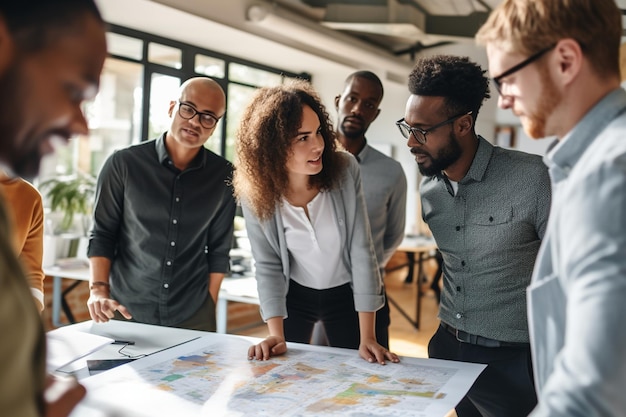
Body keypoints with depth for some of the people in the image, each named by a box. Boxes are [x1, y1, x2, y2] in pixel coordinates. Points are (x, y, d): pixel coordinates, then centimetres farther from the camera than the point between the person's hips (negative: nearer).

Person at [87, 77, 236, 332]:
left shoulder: (224, 176, -2)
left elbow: (219, 249, 3)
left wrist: (209, 308, 2)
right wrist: (99, 290, -14)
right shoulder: (123, 164, -7)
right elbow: (103, 234, -2)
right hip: (125, 312, -1)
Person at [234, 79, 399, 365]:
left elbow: (361, 251, -20)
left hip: (346, 295, 0)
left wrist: (367, 337, -21)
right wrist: (276, 335, -21)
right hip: (294, 296, 1)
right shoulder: (256, 193, -20)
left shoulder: (345, 170, -22)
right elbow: (268, 267, -12)